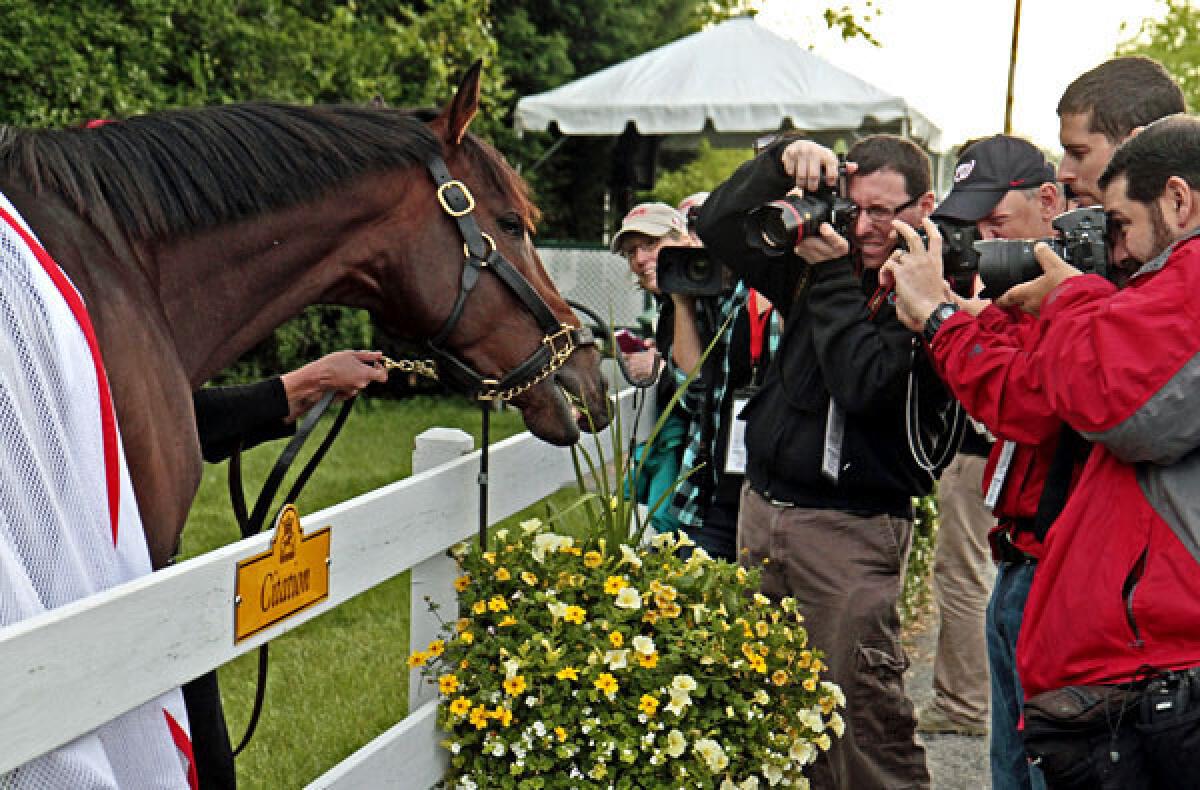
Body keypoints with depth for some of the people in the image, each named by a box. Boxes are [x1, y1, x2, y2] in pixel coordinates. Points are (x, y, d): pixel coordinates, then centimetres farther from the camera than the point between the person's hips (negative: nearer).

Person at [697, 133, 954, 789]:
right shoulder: (815, 257, 9)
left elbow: (864, 385, -20)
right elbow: (717, 229, 11)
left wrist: (831, 277, -16)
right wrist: (780, 163, -2)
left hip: (853, 527, -6)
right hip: (762, 504, 7)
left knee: (862, 706, -4)